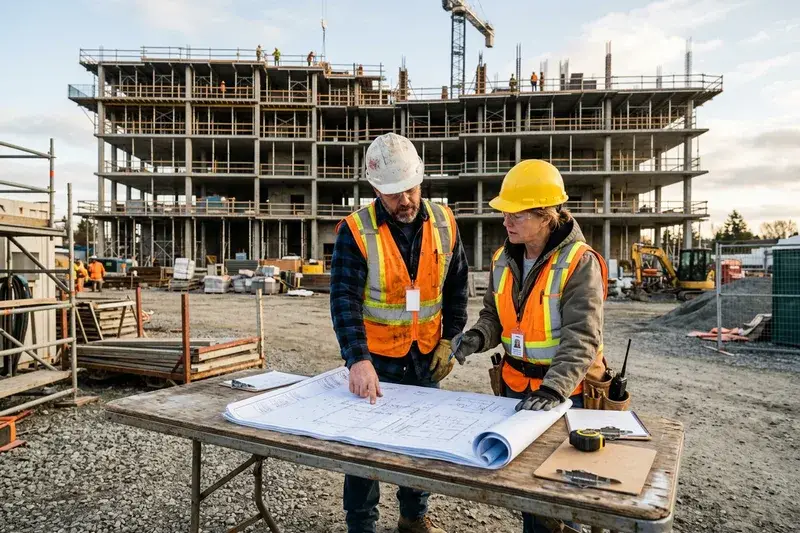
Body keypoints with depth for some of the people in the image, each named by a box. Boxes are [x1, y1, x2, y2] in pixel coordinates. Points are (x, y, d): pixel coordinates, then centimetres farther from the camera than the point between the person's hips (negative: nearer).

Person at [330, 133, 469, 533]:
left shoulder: (443, 223, -3)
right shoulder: (356, 231, -15)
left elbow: (457, 286, 5)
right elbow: (345, 299, -22)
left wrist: (448, 341, 0)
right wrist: (358, 360, -33)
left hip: (426, 357, 4)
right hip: (375, 358, -3)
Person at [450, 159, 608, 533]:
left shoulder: (579, 263, -17)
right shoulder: (504, 260, 2)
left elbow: (581, 338, -24)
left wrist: (553, 391, -36)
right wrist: (476, 337, -13)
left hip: (565, 393, -5)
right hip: (515, 387, 6)